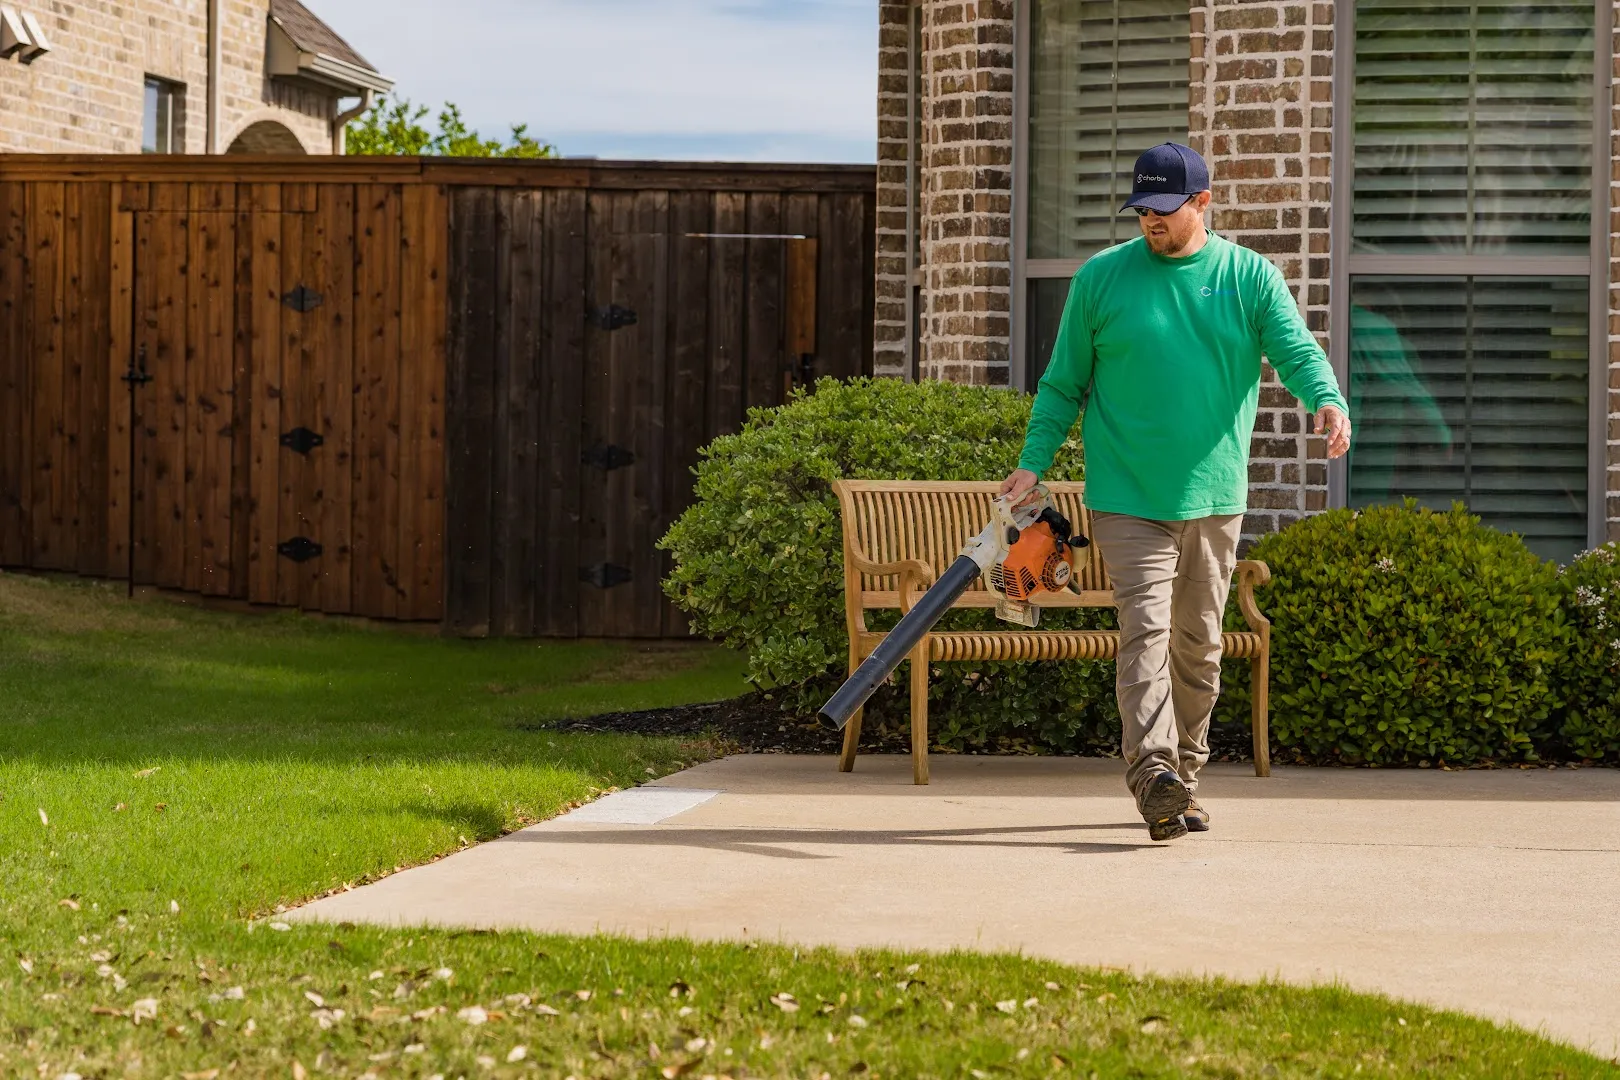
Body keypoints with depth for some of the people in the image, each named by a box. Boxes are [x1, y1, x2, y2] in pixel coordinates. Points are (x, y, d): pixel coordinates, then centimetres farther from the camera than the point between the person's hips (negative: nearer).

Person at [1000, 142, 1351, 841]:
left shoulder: (1251, 277, 5)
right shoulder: (1100, 278, 4)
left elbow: (1297, 353, -7)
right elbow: (1064, 382, 7)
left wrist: (1329, 401, -28)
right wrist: (1033, 463, -3)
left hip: (1215, 496, 3)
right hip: (1127, 497, -2)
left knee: (1199, 645, 10)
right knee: (1145, 629, -16)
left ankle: (1182, 773, 21)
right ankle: (1154, 775, -26)